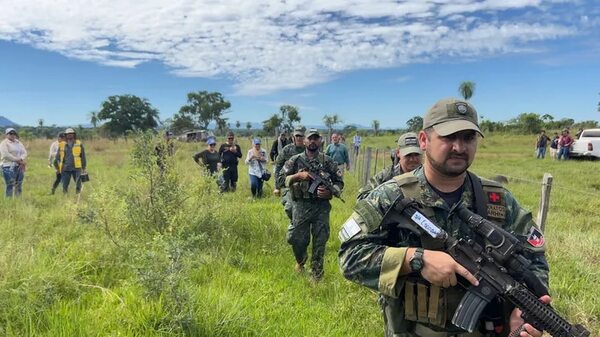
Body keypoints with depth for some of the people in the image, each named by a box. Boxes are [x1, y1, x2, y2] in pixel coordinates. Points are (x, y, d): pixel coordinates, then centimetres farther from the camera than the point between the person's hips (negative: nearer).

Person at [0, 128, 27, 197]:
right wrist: (18, 160, -14)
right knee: (10, 186, -9)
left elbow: (24, 153, 9)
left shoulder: (18, 143, 17)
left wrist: (21, 159, -11)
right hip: (9, 167, -6)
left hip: (20, 167, 6)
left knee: (19, 186, 8)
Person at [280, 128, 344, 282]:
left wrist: (330, 192, -12)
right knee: (297, 239, 5)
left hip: (322, 207, 0)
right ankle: (300, 261, 38)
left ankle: (316, 275, 20)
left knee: (319, 242, 4)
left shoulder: (328, 161, 4)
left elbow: (339, 182, 7)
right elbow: (282, 178, -1)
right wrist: (299, 175, -15)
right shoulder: (295, 160, 2)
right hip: (301, 206, 0)